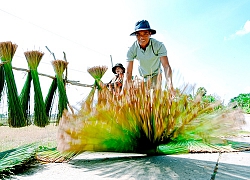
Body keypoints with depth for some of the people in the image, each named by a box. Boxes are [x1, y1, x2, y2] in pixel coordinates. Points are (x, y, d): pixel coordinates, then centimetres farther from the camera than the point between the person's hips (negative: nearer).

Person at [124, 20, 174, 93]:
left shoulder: (159, 45, -29)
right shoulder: (132, 49, -23)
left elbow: (166, 66, -36)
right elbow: (128, 72, -24)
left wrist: (169, 83, -54)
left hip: (155, 75, -1)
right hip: (142, 76, 2)